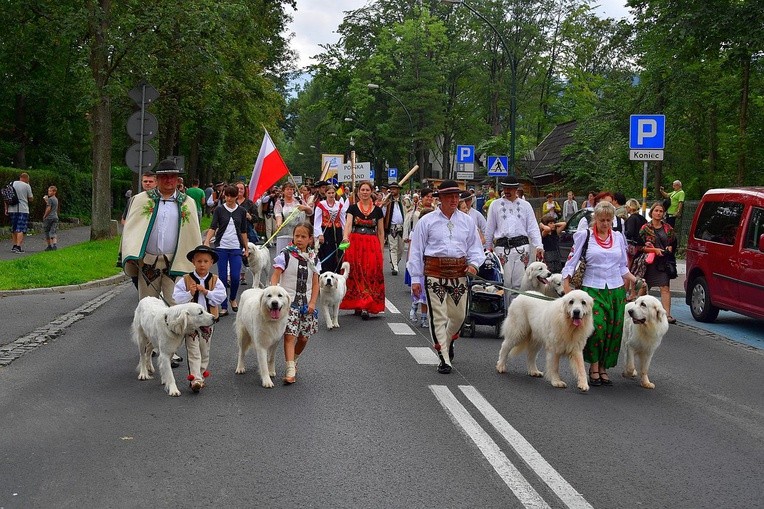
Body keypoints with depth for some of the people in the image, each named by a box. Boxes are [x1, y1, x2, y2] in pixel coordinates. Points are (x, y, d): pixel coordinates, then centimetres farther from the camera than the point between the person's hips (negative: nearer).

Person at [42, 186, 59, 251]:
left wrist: (44, 216, -5)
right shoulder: (56, 199, 14)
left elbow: (49, 209, -16)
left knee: (47, 232, 7)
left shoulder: (50, 199, -11)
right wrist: (46, 200, 25)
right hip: (55, 217, 7)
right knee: (54, 232, 1)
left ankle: (49, 246, 11)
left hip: (49, 218, -7)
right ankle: (55, 245, -15)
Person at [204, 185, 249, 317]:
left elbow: (243, 231, 12)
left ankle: (233, 299, 21)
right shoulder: (219, 210, 3)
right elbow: (213, 227, -5)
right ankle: (223, 307, 8)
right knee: (222, 277, -1)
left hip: (236, 248, 1)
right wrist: (206, 242, -19)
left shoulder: (241, 211, 7)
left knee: (235, 276, -7)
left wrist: (246, 248, 11)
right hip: (221, 247, -1)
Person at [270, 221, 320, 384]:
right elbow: (275, 276, -10)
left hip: (306, 303, 4)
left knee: (303, 337, 8)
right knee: (290, 335, -14)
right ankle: (290, 370, -18)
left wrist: (312, 302, -1)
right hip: (288, 301, -4)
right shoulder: (286, 255, -5)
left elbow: (315, 283, 9)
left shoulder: (313, 258, 8)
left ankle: (294, 360, 33)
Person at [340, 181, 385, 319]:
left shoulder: (377, 210, 7)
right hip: (355, 244, -1)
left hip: (372, 245, 1)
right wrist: (345, 237, -29)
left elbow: (381, 232, 9)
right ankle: (357, 304, 8)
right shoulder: (353, 208, 4)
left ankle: (366, 307, -5)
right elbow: (348, 225, -9)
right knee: (356, 275, 0)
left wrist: (381, 250, 5)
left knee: (371, 275, -5)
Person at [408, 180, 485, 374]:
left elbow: (475, 246, 14)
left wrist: (474, 263, -7)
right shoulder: (427, 221, 3)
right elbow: (416, 250, 4)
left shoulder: (467, 221, 11)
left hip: (459, 273, 3)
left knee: (459, 315, 9)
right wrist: (415, 278, -1)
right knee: (438, 316, -5)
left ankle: (448, 341, 40)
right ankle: (444, 359, 0)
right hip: (435, 272, -3)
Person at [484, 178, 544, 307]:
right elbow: (489, 228, 16)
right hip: (502, 246, 0)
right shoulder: (495, 205, 13)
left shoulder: (525, 205, 14)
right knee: (505, 282, -4)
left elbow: (533, 228, 10)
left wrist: (539, 246, -1)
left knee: (518, 283, -2)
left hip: (521, 246, 1)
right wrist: (488, 247, 13)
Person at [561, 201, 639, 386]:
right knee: (597, 327, -19)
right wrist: (566, 287, -10)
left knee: (613, 330, 0)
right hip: (592, 289, -4)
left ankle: (603, 367, 12)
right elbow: (571, 263, 1)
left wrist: (637, 281, 5)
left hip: (616, 290, 4)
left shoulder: (618, 237, 12)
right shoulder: (584, 236, 1)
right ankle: (594, 367, -5)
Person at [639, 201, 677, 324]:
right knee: (644, 286, 10)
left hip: (664, 262, 1)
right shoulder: (645, 228, 0)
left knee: (665, 288, -8)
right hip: (649, 262, -1)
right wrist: (654, 249, -15)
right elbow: (640, 244, -6)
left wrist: (670, 248, -2)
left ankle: (667, 314, -14)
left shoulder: (667, 228, 8)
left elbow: (674, 242, 19)